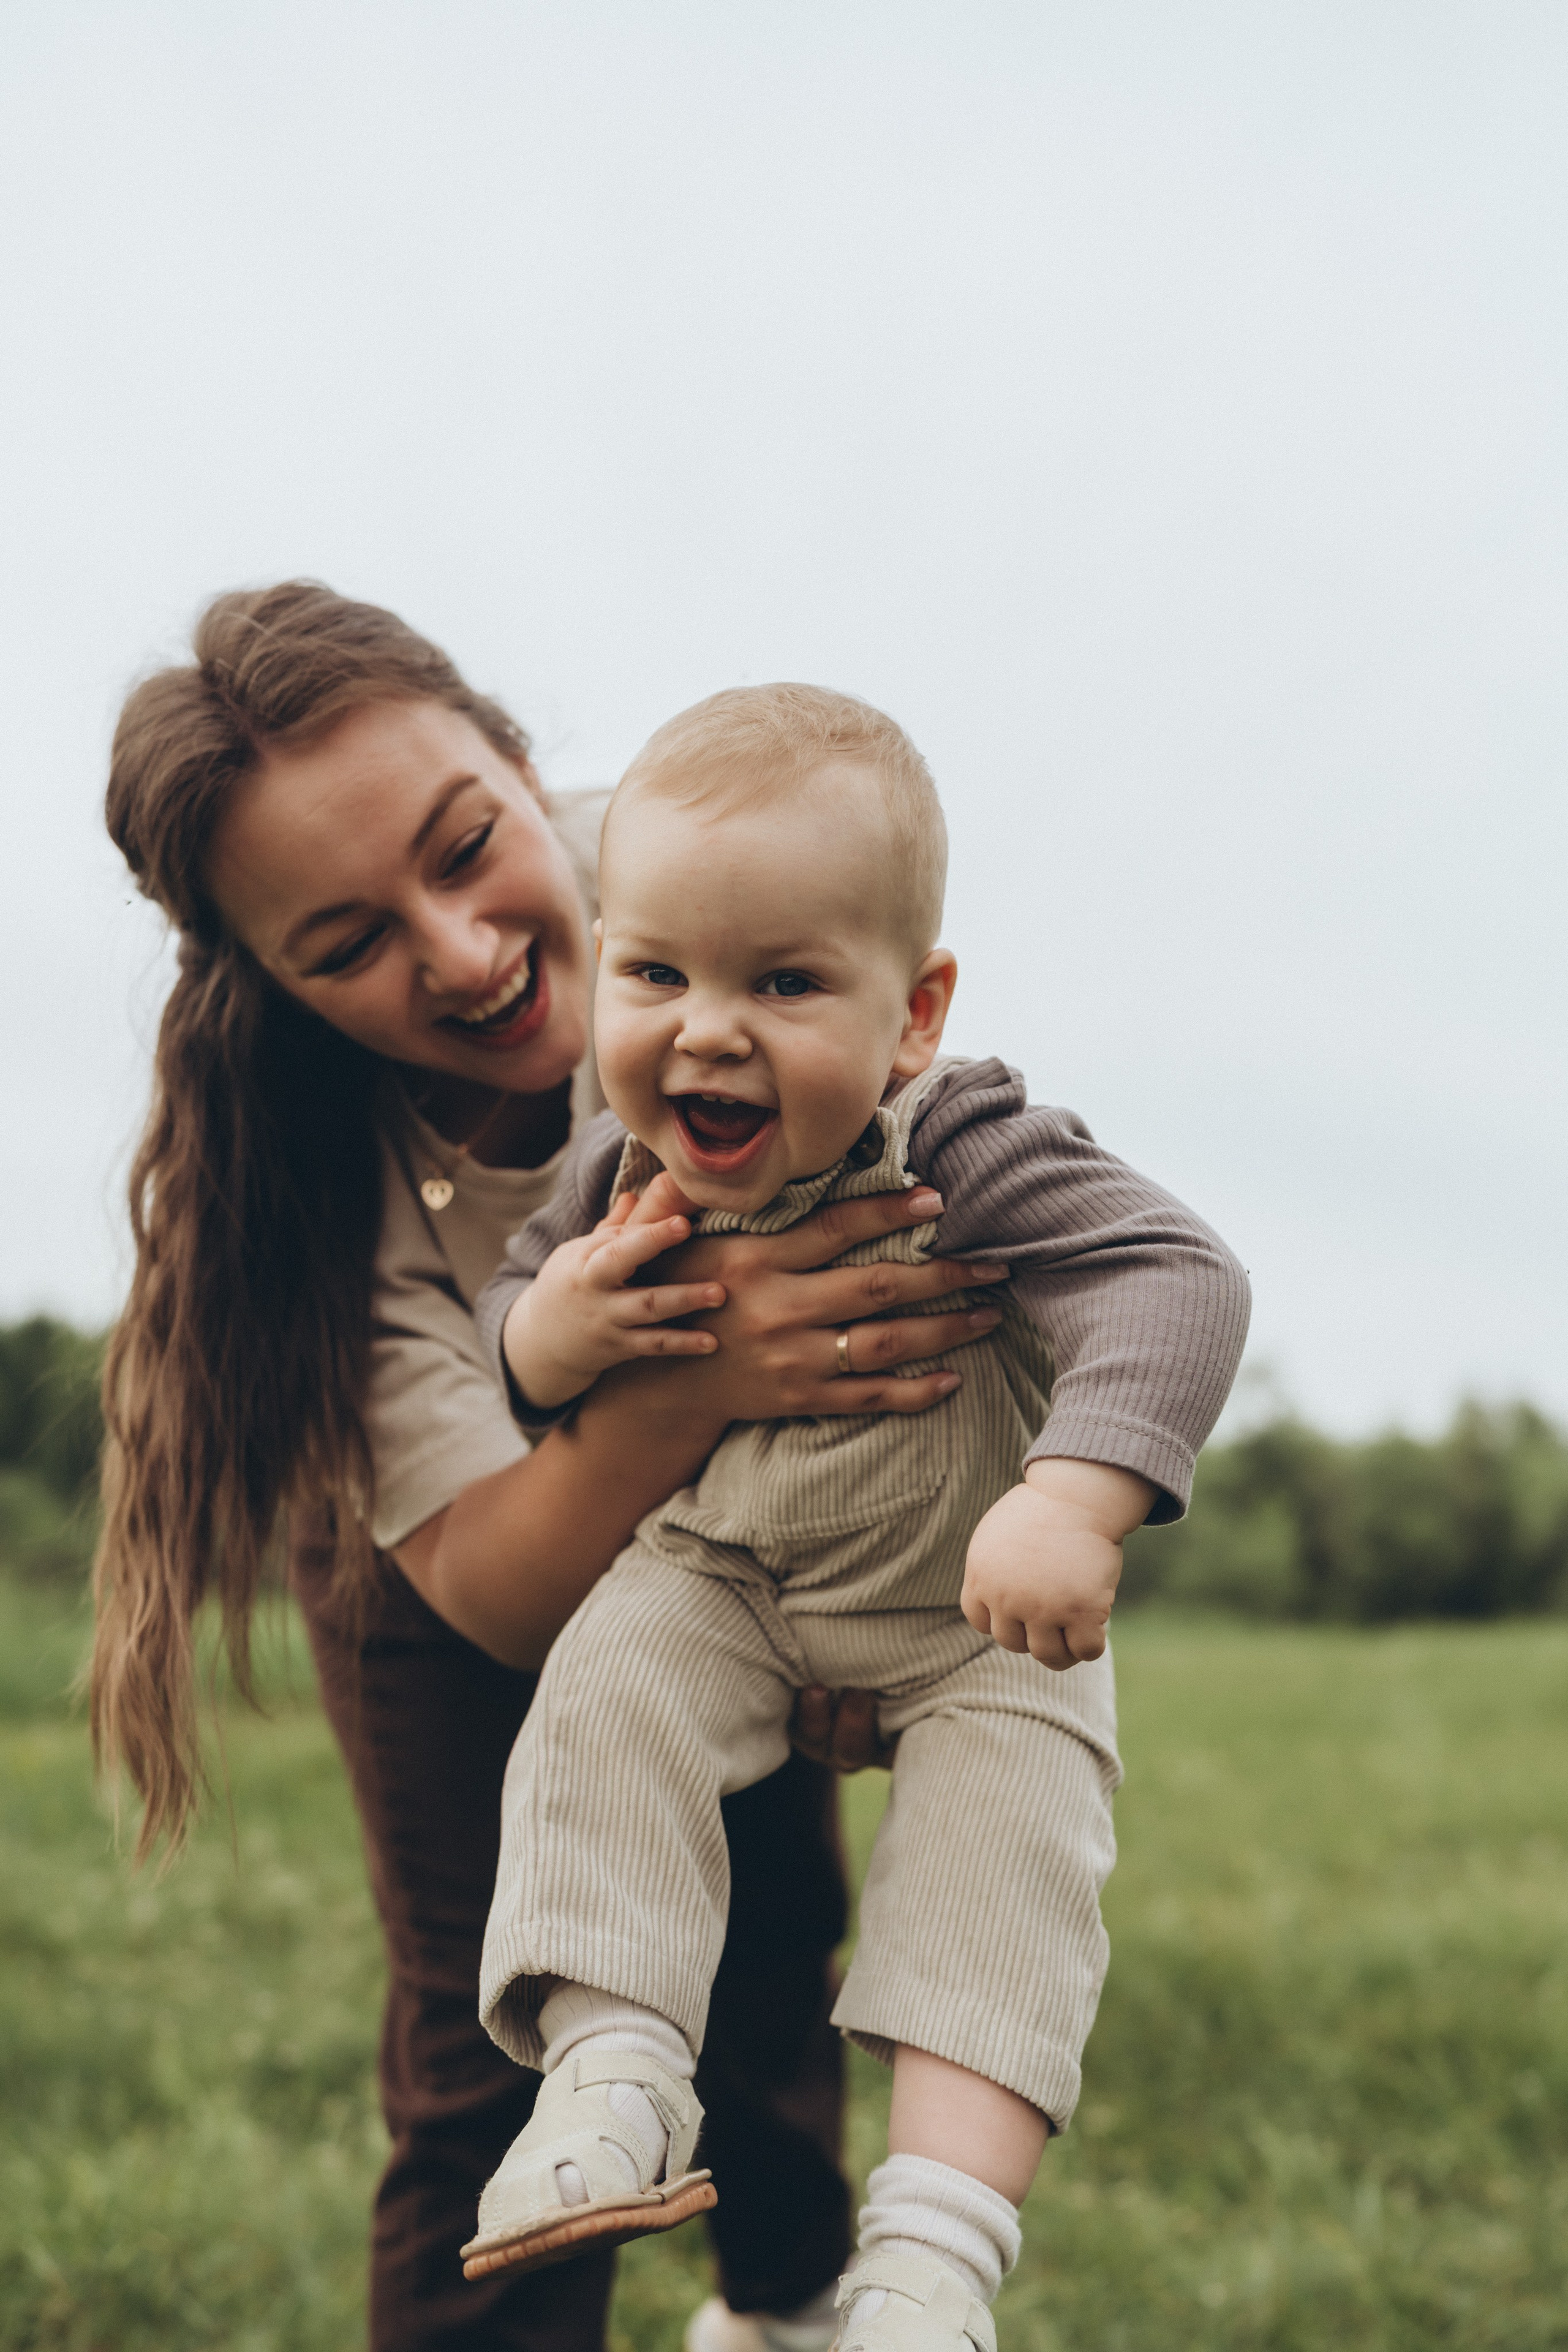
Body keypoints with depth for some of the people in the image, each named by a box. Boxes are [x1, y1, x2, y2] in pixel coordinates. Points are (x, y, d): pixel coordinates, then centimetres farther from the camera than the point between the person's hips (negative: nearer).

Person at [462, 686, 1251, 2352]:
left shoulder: (962, 1153, -29)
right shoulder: (616, 1178, -14)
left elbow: (1176, 1287, -39)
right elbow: (491, 1343, 0)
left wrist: (1071, 1502, -54)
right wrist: (548, 1333, -27)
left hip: (977, 1612, -3)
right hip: (717, 1582, 3)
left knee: (1004, 1833, -21)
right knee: (606, 1690, -22)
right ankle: (610, 2083, -18)